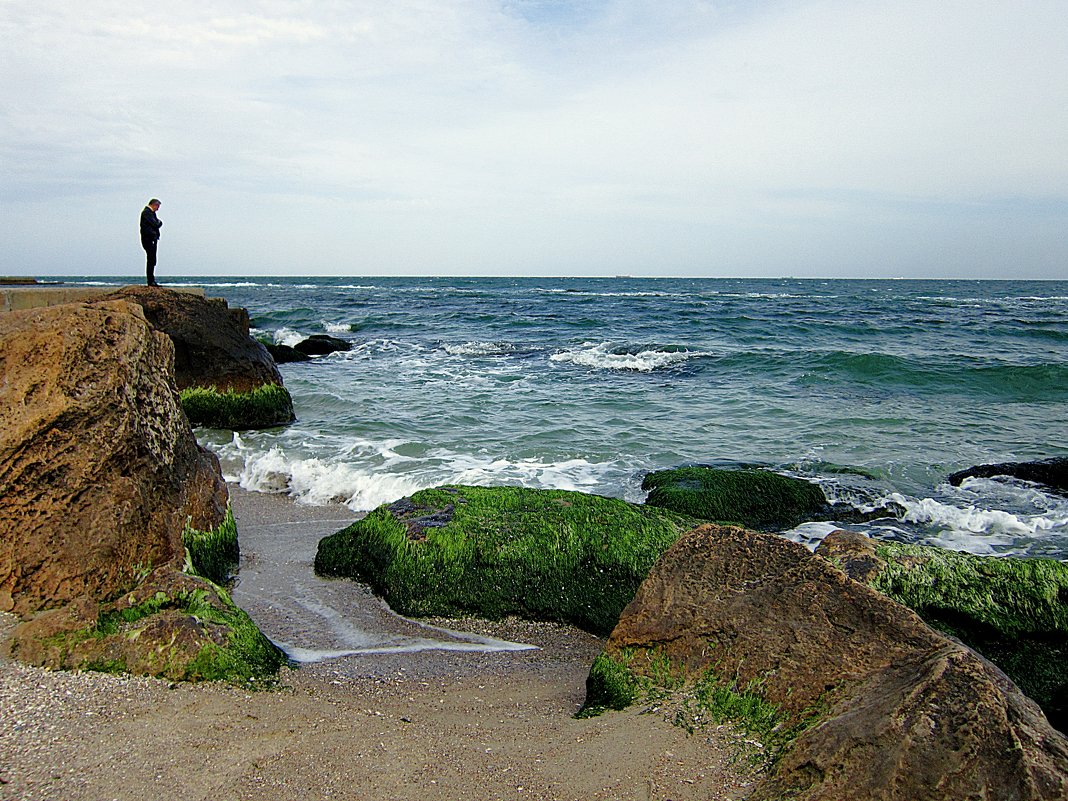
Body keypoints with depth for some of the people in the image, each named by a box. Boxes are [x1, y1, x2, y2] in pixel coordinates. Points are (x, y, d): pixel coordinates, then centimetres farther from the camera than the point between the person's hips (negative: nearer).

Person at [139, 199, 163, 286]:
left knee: (152, 261, 11)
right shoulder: (146, 212, -12)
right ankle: (151, 281, -8)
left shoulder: (151, 212, 19)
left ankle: (152, 281, 14)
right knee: (151, 260, -10)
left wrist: (158, 222, -3)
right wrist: (159, 222, 1)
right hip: (148, 239, -10)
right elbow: (156, 225, -18)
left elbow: (158, 224, 17)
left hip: (152, 239, 10)